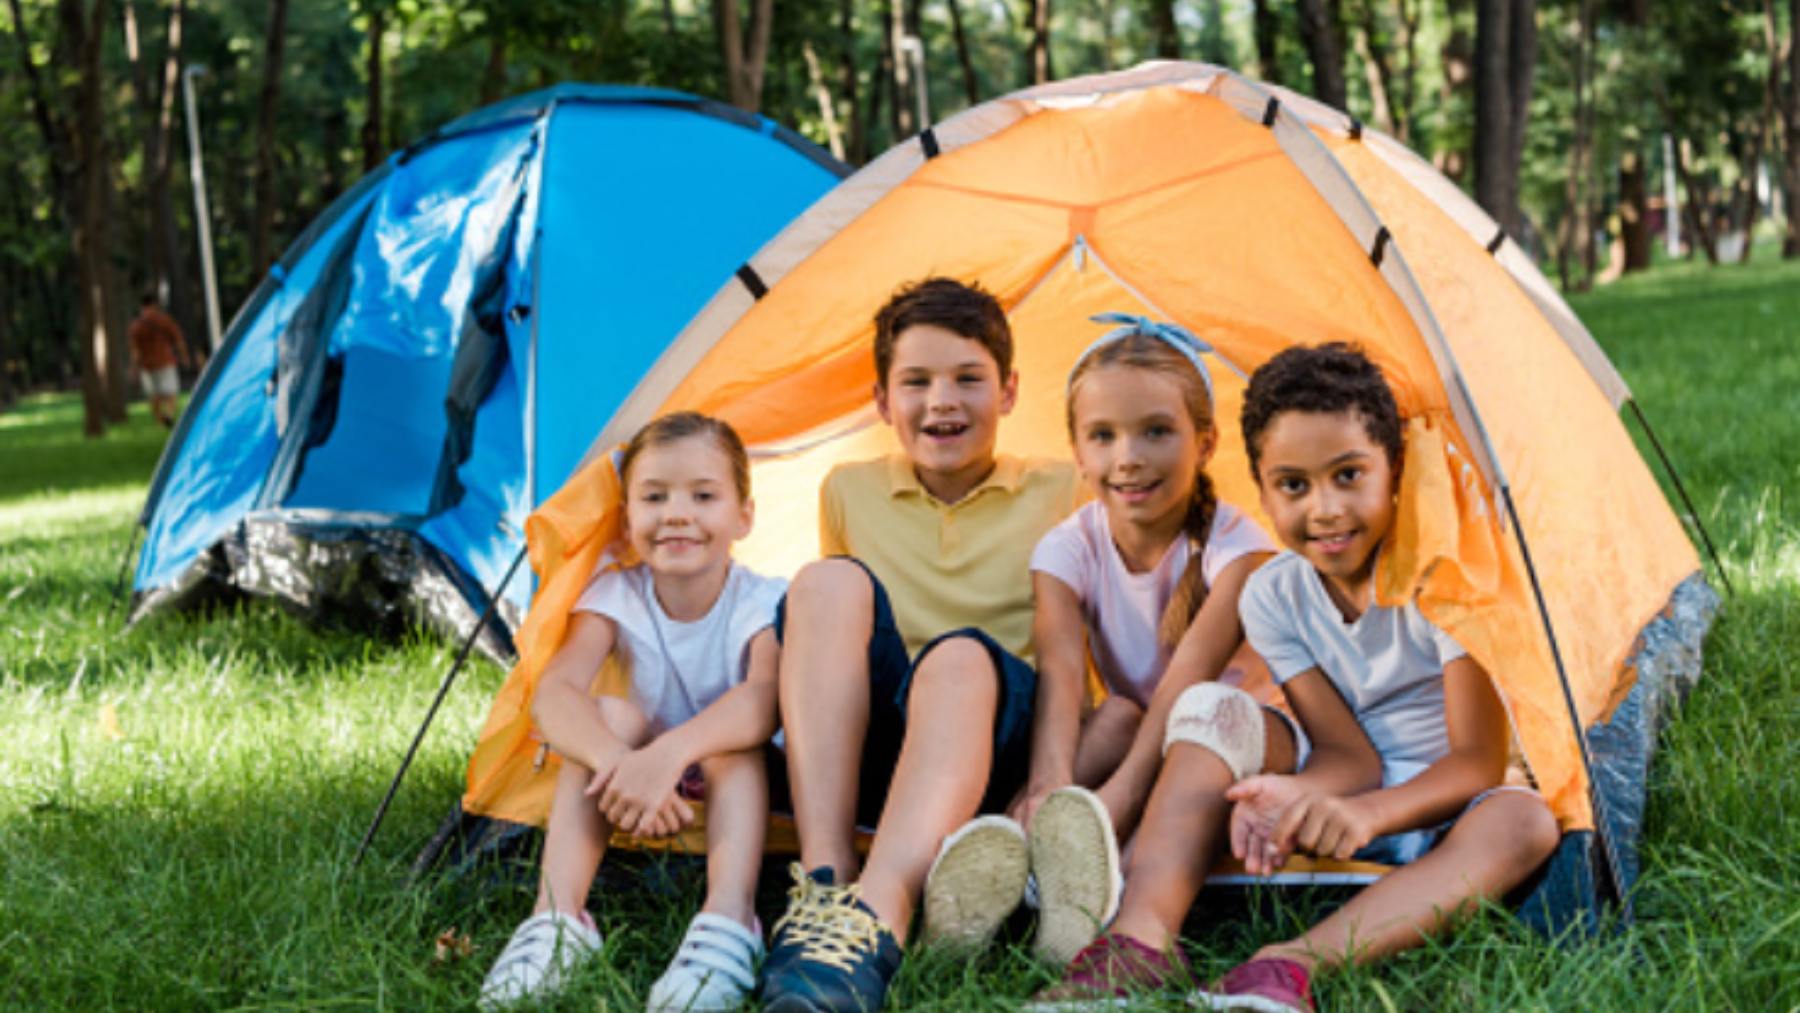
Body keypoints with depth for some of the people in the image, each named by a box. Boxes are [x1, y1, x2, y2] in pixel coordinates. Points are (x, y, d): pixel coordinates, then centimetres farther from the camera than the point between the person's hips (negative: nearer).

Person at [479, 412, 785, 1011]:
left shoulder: (761, 604, -16)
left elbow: (765, 698, -38)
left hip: (736, 793, -2)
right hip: (642, 809, 2)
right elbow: (553, 694, -27)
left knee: (737, 741, -33)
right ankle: (557, 917, -36)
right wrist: (619, 762, -48)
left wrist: (669, 754, -56)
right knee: (608, 715, -26)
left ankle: (728, 923, -49)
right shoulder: (616, 597, -9)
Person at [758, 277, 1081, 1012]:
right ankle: (824, 890, -40)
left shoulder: (1059, 495, 11)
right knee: (829, 581, -25)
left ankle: (872, 923, -58)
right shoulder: (849, 493, 16)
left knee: (961, 655, -36)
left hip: (996, 743, -2)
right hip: (863, 750, 2)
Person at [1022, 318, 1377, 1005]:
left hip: (1239, 749, -4)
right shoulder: (1069, 549, -10)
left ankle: (1140, 936, -62)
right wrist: (1052, 793, -49)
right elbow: (1060, 673, -28)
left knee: (1212, 708, -39)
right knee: (1116, 714, -30)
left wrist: (1119, 796, -48)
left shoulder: (1235, 544, -18)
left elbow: (1192, 670, -33)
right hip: (1143, 750, 4)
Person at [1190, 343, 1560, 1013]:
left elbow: (1478, 760, -20)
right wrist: (1291, 800, -33)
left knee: (1522, 823, -38)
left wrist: (1369, 813, -40)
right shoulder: (1273, 597, -4)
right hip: (1344, 809, 3)